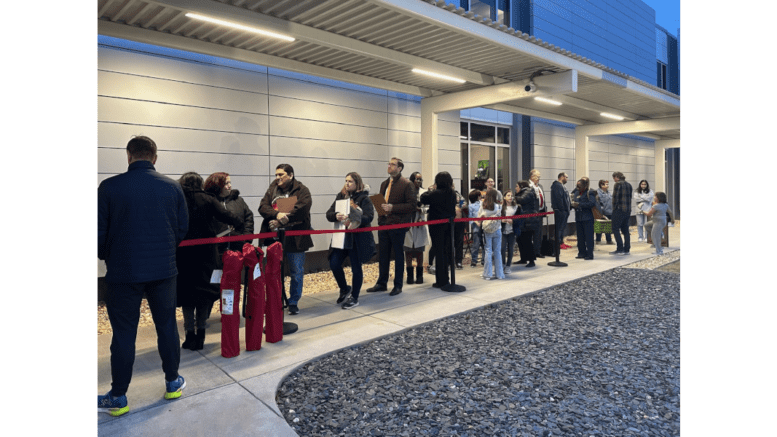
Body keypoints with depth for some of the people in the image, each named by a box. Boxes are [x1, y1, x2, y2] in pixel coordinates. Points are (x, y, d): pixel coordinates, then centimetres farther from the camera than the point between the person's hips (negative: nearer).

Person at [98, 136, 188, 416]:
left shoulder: (110, 187, -8)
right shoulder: (172, 187, -2)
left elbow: (100, 232, -3)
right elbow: (183, 229, 3)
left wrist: (107, 258, 16)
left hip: (124, 272, -2)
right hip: (164, 270, 2)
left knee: (123, 334, 8)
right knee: (167, 327, 14)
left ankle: (118, 398, 21)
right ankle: (173, 383, 28)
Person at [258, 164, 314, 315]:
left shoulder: (302, 190, -5)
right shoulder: (272, 189, 10)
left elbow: (301, 209, -19)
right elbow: (263, 207, -1)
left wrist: (280, 221, -21)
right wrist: (277, 215, -21)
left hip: (295, 238, -4)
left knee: (296, 272, 5)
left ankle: (294, 303, 21)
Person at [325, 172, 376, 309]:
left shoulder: (364, 198, -4)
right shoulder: (340, 196, 9)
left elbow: (369, 216, -18)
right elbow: (329, 214, 1)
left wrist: (358, 222, -37)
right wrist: (336, 216, -22)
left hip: (358, 238, -4)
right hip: (341, 236, 4)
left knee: (356, 268, 3)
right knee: (334, 264, -2)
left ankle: (354, 298, 19)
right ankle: (344, 289, 25)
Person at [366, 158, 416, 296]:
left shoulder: (406, 184, -7)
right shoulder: (384, 184, 15)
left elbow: (412, 205, -13)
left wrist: (392, 207, -19)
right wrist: (381, 207, 1)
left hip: (397, 225, -6)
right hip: (384, 223, 7)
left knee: (398, 255, 5)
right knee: (383, 255, 12)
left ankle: (398, 285, 15)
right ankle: (382, 283, 23)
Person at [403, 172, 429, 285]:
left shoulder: (424, 192, 4)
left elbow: (427, 208, 0)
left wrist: (420, 209, -17)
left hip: (420, 224, 1)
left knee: (419, 251, 8)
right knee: (408, 250, 4)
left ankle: (419, 275, 17)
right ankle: (410, 275, 14)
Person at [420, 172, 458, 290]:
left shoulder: (436, 193, -19)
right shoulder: (452, 193, 2)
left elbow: (423, 199, -12)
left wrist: (430, 190, 5)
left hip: (437, 227, -6)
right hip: (449, 226, 6)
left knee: (440, 253, 1)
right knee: (448, 251, 13)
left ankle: (442, 281, 6)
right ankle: (444, 280, 21)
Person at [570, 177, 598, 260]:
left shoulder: (590, 193, -9)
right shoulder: (576, 192, 10)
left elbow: (592, 203, -22)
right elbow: (573, 201, 20)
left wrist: (579, 205, -22)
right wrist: (572, 203, -3)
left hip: (587, 219, -7)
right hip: (578, 218, 7)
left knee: (588, 237, -1)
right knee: (580, 237, 12)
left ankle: (590, 254, 4)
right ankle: (582, 253, 23)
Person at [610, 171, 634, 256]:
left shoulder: (618, 184, -9)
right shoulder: (629, 185, 15)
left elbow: (615, 197, -12)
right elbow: (630, 197, 16)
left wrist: (614, 208, -3)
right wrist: (629, 210, 17)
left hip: (619, 210, -8)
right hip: (627, 210, 8)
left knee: (615, 229, -3)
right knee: (625, 230, 11)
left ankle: (620, 249, -9)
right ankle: (626, 249, 12)